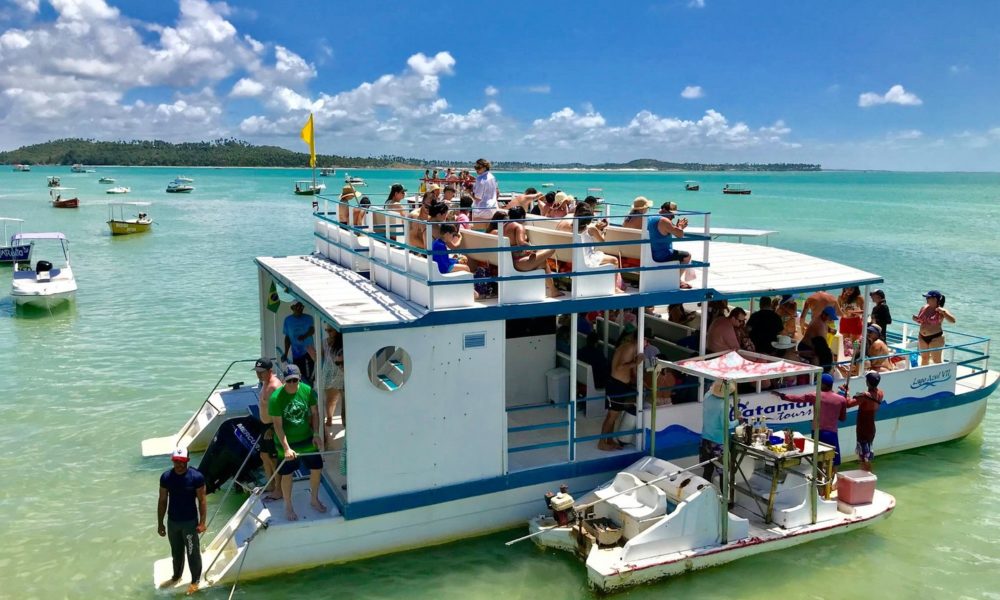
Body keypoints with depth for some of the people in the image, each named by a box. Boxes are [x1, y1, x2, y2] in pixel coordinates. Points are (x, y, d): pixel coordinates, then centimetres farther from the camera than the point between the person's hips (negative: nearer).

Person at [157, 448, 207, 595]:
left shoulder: (197, 477, -18)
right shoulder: (166, 477, -8)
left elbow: (202, 501, -12)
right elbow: (162, 501, 1)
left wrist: (202, 522, -14)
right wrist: (160, 523, 3)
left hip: (190, 522, -3)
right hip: (172, 521, 4)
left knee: (193, 552, 9)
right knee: (176, 552, 22)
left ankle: (195, 580, 28)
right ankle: (176, 576, 44)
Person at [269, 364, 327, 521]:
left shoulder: (308, 391, -13)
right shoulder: (276, 398, -22)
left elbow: (315, 413, 0)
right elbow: (278, 425, -20)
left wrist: (316, 434, -9)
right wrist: (286, 448, -24)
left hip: (307, 439, 4)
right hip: (286, 442, -3)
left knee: (317, 469, 13)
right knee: (287, 474, 10)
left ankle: (314, 499, 37)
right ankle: (288, 507, 31)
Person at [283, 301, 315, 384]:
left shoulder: (308, 318, 4)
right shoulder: (288, 320, 8)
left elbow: (312, 330, -10)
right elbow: (287, 337, 13)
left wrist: (305, 336, -31)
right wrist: (285, 353, 10)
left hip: (309, 351, -1)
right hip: (296, 353, 1)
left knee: (310, 376, -9)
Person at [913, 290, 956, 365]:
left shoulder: (940, 311, -12)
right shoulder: (924, 308, 5)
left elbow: (952, 320, -21)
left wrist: (943, 312, -30)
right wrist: (916, 319, -4)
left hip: (936, 338, -6)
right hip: (922, 337, 6)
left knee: (936, 360, 1)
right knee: (924, 358, 17)